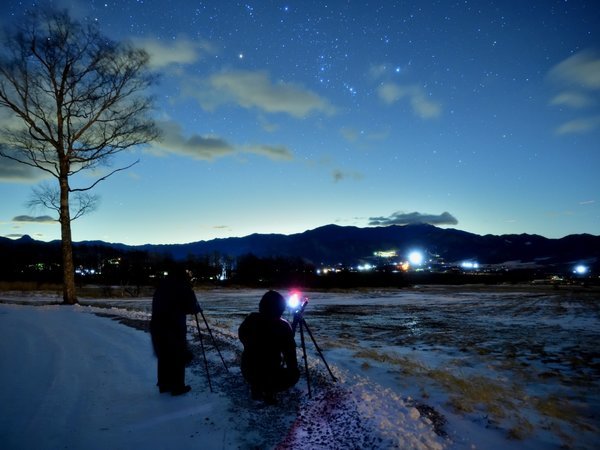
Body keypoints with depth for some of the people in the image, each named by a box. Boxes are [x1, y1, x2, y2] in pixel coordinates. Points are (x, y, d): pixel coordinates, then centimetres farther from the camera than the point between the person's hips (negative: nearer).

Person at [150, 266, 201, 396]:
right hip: (174, 328, -6)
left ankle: (164, 385, 26)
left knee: (163, 357, 17)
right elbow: (192, 308, -3)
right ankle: (177, 387, 11)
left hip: (157, 326, 7)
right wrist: (197, 308, 18)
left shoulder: (161, 286, 13)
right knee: (178, 358, 5)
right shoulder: (182, 288, -6)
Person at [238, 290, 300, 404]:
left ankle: (256, 389, 23)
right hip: (269, 374, -4)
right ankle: (269, 392, 6)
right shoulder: (283, 326, -16)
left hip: (247, 371, 4)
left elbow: (241, 336, 12)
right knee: (294, 374, 21)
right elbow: (290, 352, -8)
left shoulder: (251, 319, -7)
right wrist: (293, 369, 8)